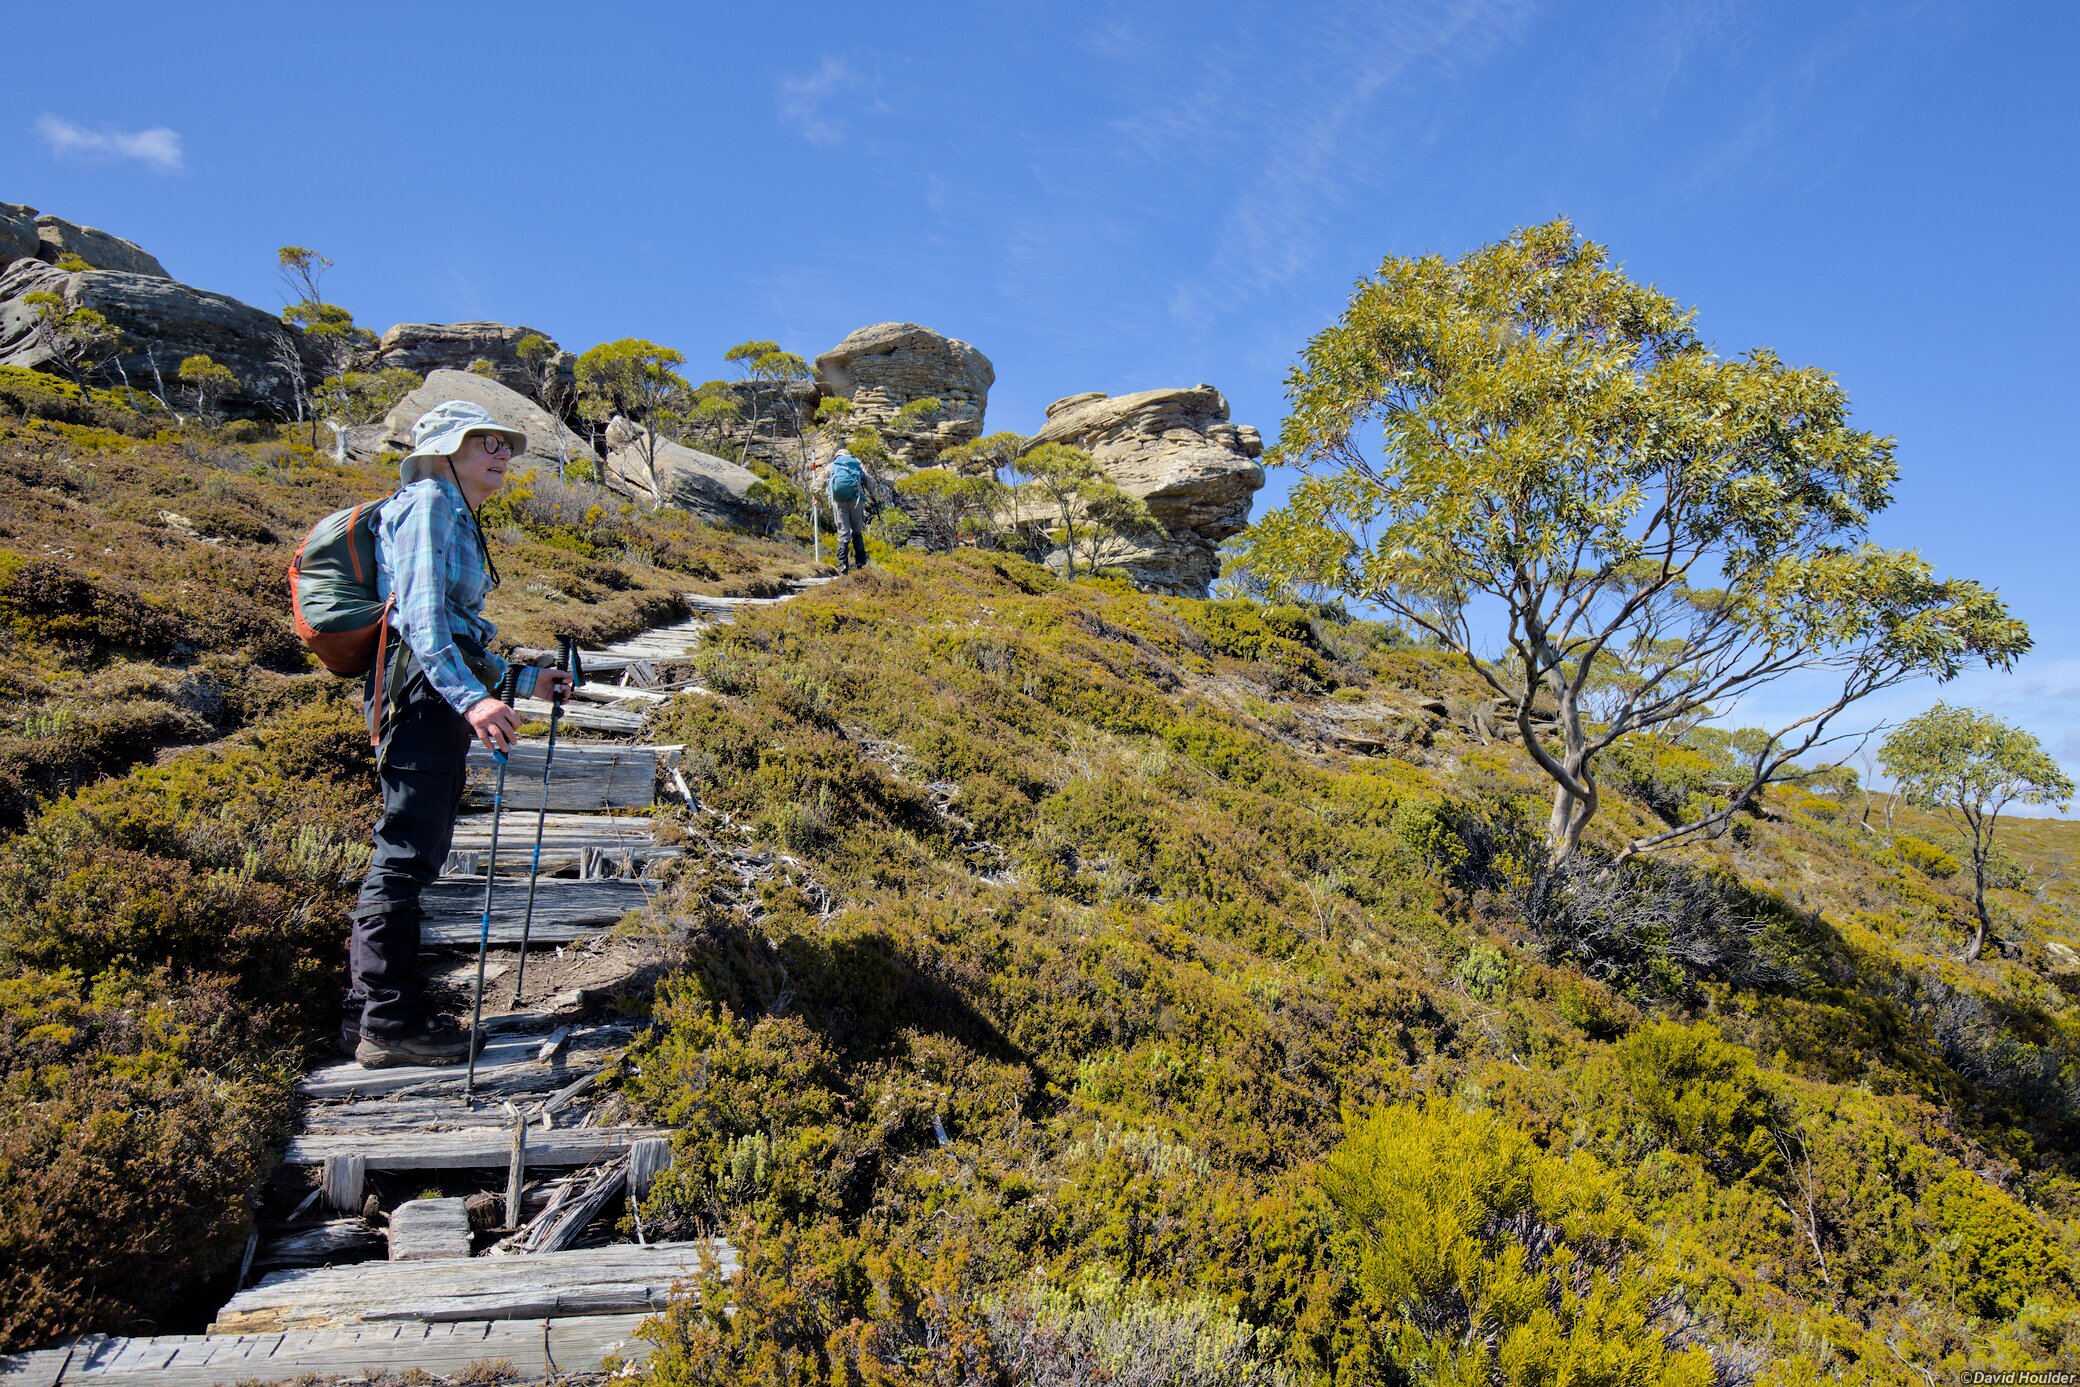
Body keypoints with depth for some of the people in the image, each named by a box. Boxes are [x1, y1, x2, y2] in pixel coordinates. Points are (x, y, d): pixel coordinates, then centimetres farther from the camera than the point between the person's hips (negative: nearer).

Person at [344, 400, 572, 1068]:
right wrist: (472, 697, -32)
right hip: (423, 692, -11)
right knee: (407, 851, -8)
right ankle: (389, 1023, -3)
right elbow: (422, 614, -20)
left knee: (413, 852, 13)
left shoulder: (461, 522, 25)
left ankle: (367, 1011, 22)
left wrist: (522, 679, 27)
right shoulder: (430, 503, -6)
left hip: (442, 698, 11)